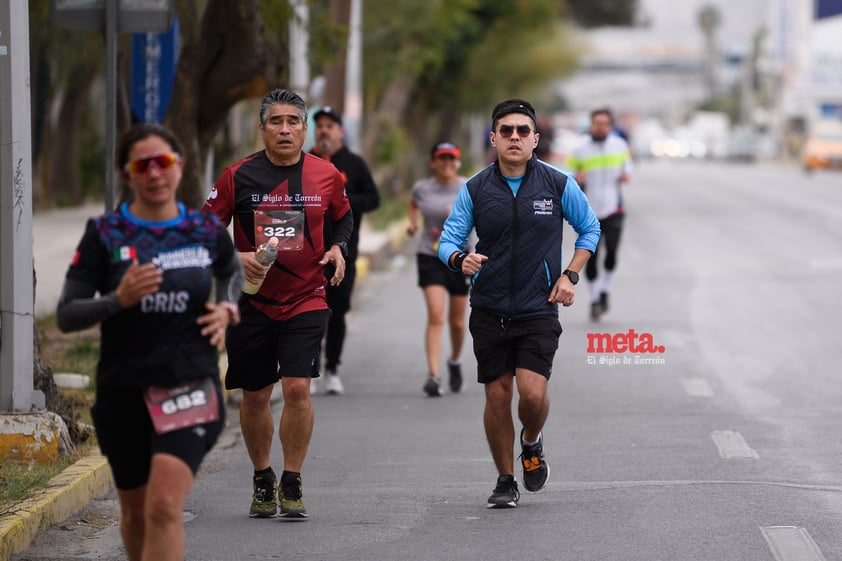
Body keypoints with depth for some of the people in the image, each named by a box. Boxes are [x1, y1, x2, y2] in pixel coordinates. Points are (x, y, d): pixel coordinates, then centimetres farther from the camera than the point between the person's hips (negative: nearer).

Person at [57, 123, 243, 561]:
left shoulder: (208, 231, 2)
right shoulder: (104, 235, -3)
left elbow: (231, 272, 26)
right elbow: (66, 315, -5)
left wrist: (226, 308, 5)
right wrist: (119, 300, -22)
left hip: (189, 389, -1)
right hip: (123, 391, 1)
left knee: (164, 508, -18)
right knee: (135, 513, 14)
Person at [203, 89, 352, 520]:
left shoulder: (326, 175, 0)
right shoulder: (238, 176, -5)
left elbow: (343, 217, 19)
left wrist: (338, 248, 0)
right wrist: (232, 257, -15)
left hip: (306, 301, 0)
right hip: (252, 302, 0)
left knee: (297, 388, -13)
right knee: (255, 396, 7)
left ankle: (292, 484, 2)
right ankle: (262, 480, 28)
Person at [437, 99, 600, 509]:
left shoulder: (559, 184, -3)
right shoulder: (474, 189, -1)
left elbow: (590, 229, 12)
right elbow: (448, 240, 1)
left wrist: (570, 275, 1)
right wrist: (460, 260, -22)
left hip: (539, 310, -1)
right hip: (489, 311, 1)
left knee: (532, 393, -14)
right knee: (497, 397, 3)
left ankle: (532, 444, 20)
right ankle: (505, 481, 20)